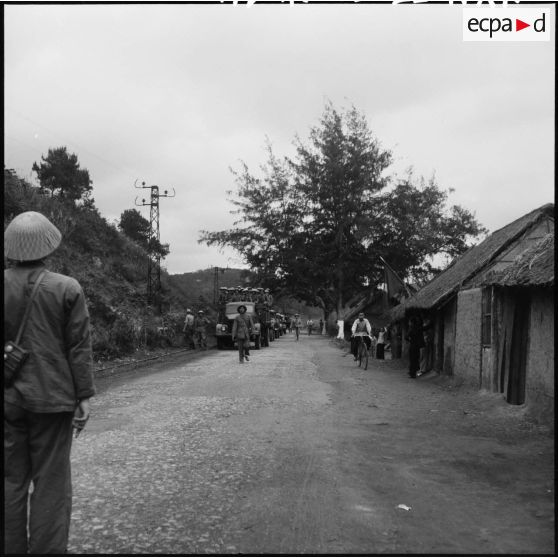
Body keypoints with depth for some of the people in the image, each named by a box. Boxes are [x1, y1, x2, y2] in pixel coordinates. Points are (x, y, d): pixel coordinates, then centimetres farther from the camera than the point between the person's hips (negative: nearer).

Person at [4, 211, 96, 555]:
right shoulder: (68, 289, -8)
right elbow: (80, 347, -7)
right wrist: (84, 396, -1)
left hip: (7, 400, 3)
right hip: (52, 398, -2)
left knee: (11, 481, 13)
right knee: (51, 483, 6)